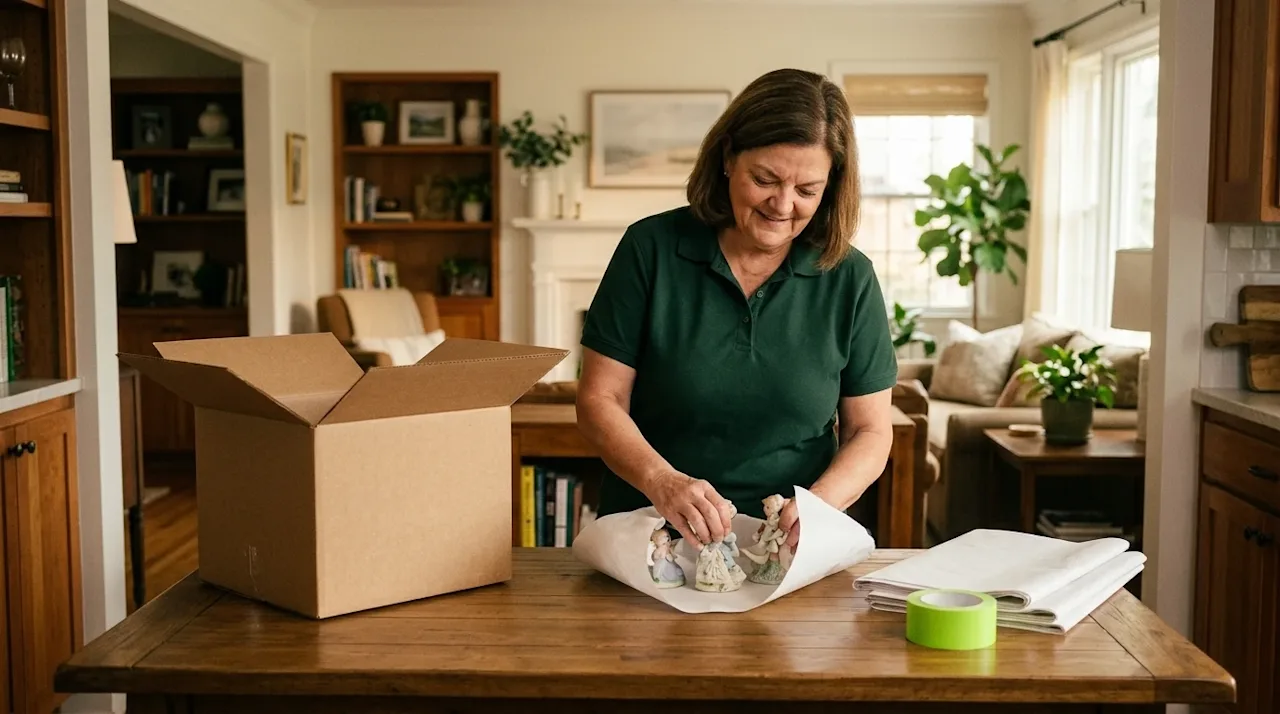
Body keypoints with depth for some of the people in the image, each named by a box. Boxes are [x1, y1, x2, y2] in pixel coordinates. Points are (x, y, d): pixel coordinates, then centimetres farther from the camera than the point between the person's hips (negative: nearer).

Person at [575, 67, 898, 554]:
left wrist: (822, 502, -12)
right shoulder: (650, 249, -2)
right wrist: (661, 480, -20)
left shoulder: (850, 279, 2)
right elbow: (600, 401, -2)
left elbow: (870, 431, 7)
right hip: (653, 545, -1)